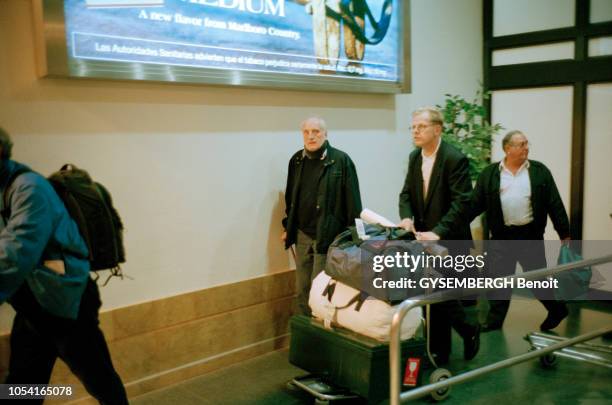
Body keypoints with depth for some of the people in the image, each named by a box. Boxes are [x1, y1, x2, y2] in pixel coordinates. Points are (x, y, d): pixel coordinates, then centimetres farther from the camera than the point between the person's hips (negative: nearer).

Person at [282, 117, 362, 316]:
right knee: (301, 289, 12)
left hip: (328, 235, -5)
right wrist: (288, 227, 15)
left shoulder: (341, 160, -9)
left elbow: (352, 200, -9)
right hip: (302, 235, 5)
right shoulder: (296, 160, 7)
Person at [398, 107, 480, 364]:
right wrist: (406, 217, -11)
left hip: (449, 240, -6)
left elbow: (461, 203, -20)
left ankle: (469, 329, 24)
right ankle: (439, 352, 24)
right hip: (424, 238, 7)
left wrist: (438, 232, -29)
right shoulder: (414, 157, 8)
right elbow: (406, 193, 9)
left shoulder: (455, 159, -14)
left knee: (444, 295, -6)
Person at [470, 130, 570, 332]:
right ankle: (494, 321, 18)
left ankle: (557, 310, 32)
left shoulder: (540, 171, 1)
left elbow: (555, 204, 1)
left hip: (530, 236, -1)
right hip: (501, 237, 1)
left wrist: (565, 234, -1)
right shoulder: (489, 174, 1)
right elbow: (476, 204, 3)